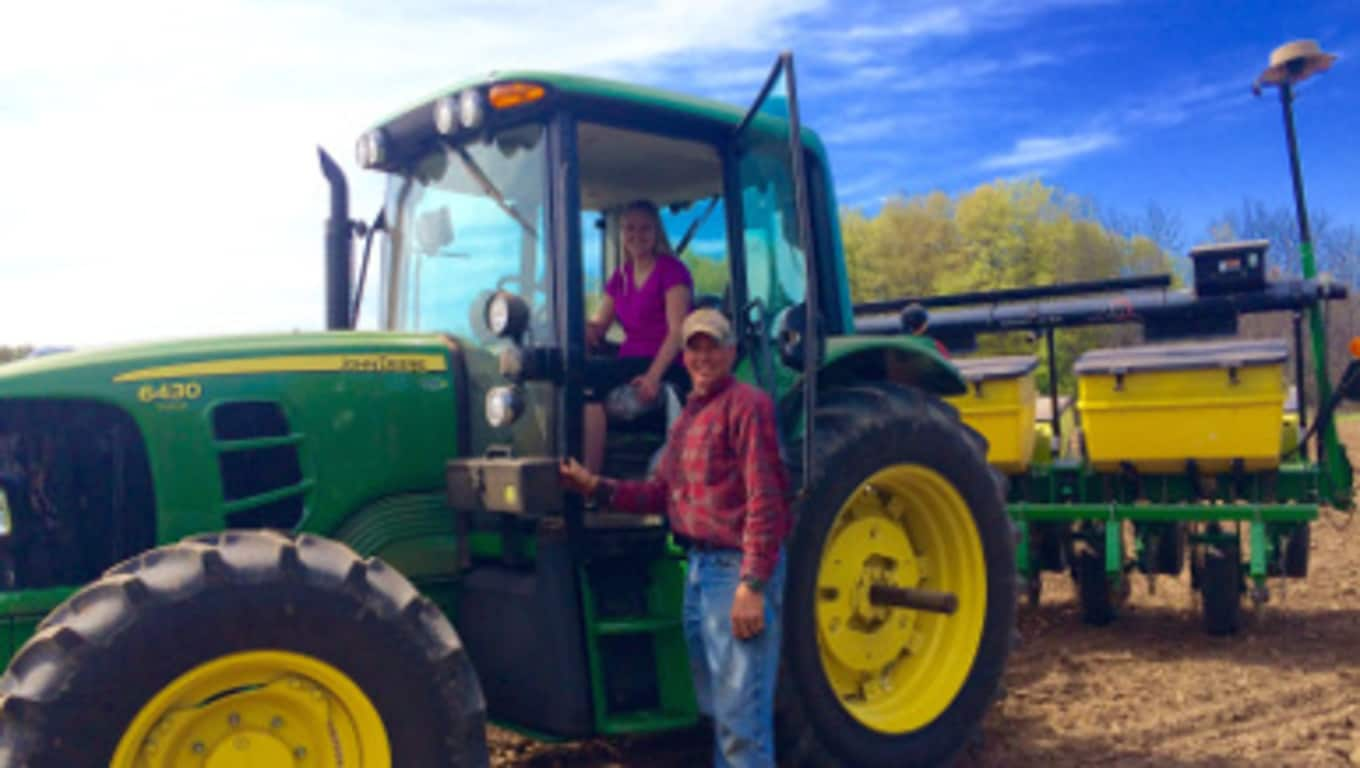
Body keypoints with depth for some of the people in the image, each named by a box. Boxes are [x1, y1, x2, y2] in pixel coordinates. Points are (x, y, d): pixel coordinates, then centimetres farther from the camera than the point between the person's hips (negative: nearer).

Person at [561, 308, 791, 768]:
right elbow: (661, 492, 16)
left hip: (738, 571, -9)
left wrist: (753, 585, -22)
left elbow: (765, 501, -17)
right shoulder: (689, 414, 17)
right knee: (717, 708, 20)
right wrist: (597, 488, 4)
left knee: (740, 717, -5)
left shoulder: (746, 405, -11)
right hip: (699, 567, 9)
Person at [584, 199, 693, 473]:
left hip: (665, 367, -6)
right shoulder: (621, 276, 17)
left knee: (588, 383, -28)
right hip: (629, 362, 6)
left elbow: (678, 332, -12)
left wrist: (653, 375, -26)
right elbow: (596, 328, 14)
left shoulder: (672, 270, -2)